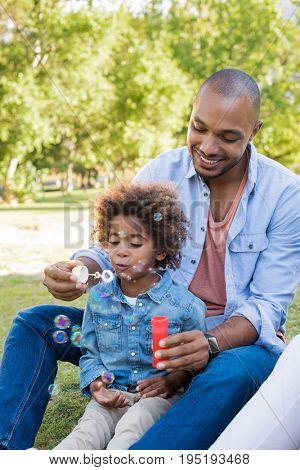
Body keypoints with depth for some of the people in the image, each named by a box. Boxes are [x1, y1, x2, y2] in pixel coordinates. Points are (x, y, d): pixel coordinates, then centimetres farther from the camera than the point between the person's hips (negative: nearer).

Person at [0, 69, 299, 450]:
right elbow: (111, 249, -2)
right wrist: (78, 271, -27)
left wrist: (210, 343, -33)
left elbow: (268, 305, -13)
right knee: (34, 323, -10)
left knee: (233, 372, -41)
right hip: (155, 329, 4)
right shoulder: (162, 171, -4)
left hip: (237, 337, -3)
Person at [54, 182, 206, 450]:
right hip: (111, 396, 3)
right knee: (86, 433, -24)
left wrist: (173, 380, -15)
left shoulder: (185, 304, -4)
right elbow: (90, 352, 15)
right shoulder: (99, 297, 7)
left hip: (158, 396, -3)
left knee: (130, 431, -32)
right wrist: (95, 383, -4)